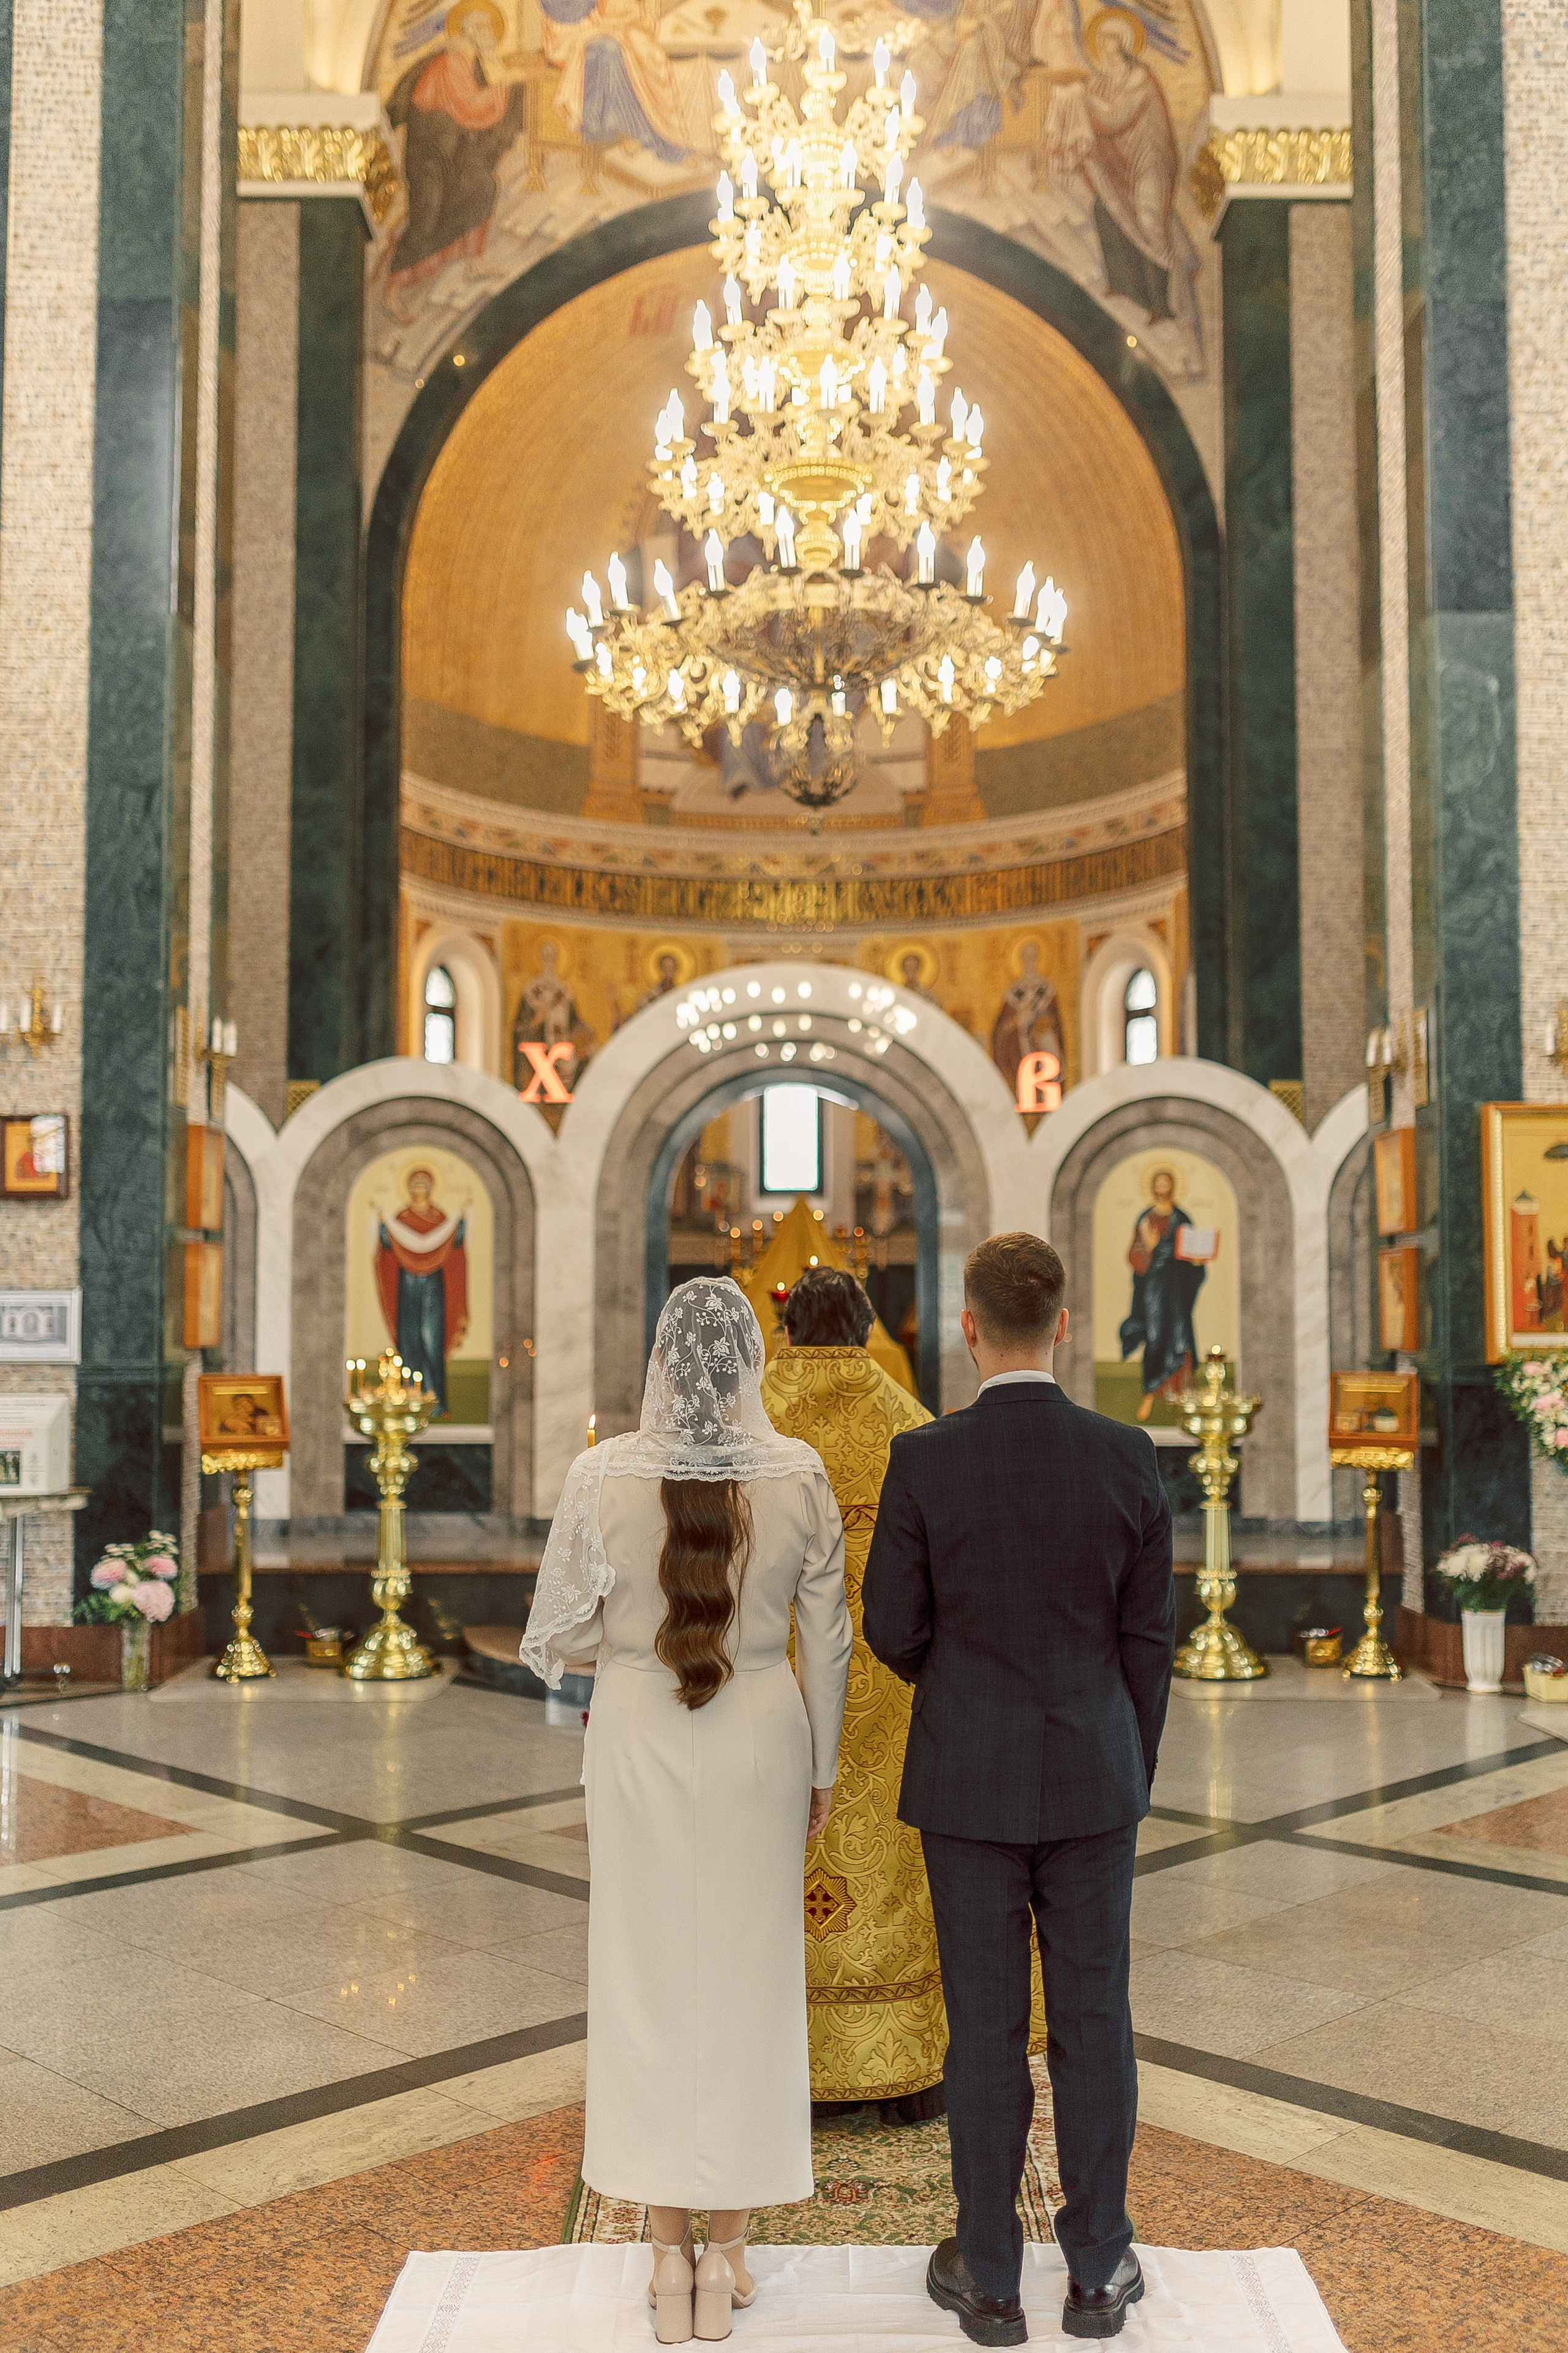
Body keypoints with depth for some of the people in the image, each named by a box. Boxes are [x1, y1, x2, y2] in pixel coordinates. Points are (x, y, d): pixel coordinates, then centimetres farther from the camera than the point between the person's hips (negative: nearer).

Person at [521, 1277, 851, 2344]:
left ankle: (671, 2253, 21)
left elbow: (555, 1635, -4)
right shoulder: (799, 1474, -10)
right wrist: (822, 1766, 10)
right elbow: (827, 1639, -3)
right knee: (748, 1977, 13)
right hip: (760, 1739, 1)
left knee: (649, 1978, 12)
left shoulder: (604, 1475, -12)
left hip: (640, 1742, 0)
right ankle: (728, 2248, 23)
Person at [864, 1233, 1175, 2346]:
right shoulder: (1129, 1457, -9)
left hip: (968, 1781, -1)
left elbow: (892, 1630, -6)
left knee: (986, 2024, 10)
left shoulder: (923, 1461, -14)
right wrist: (1133, 1781, 11)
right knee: (1093, 2019, 14)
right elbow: (1147, 1637, -2)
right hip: (1090, 1775, 1)